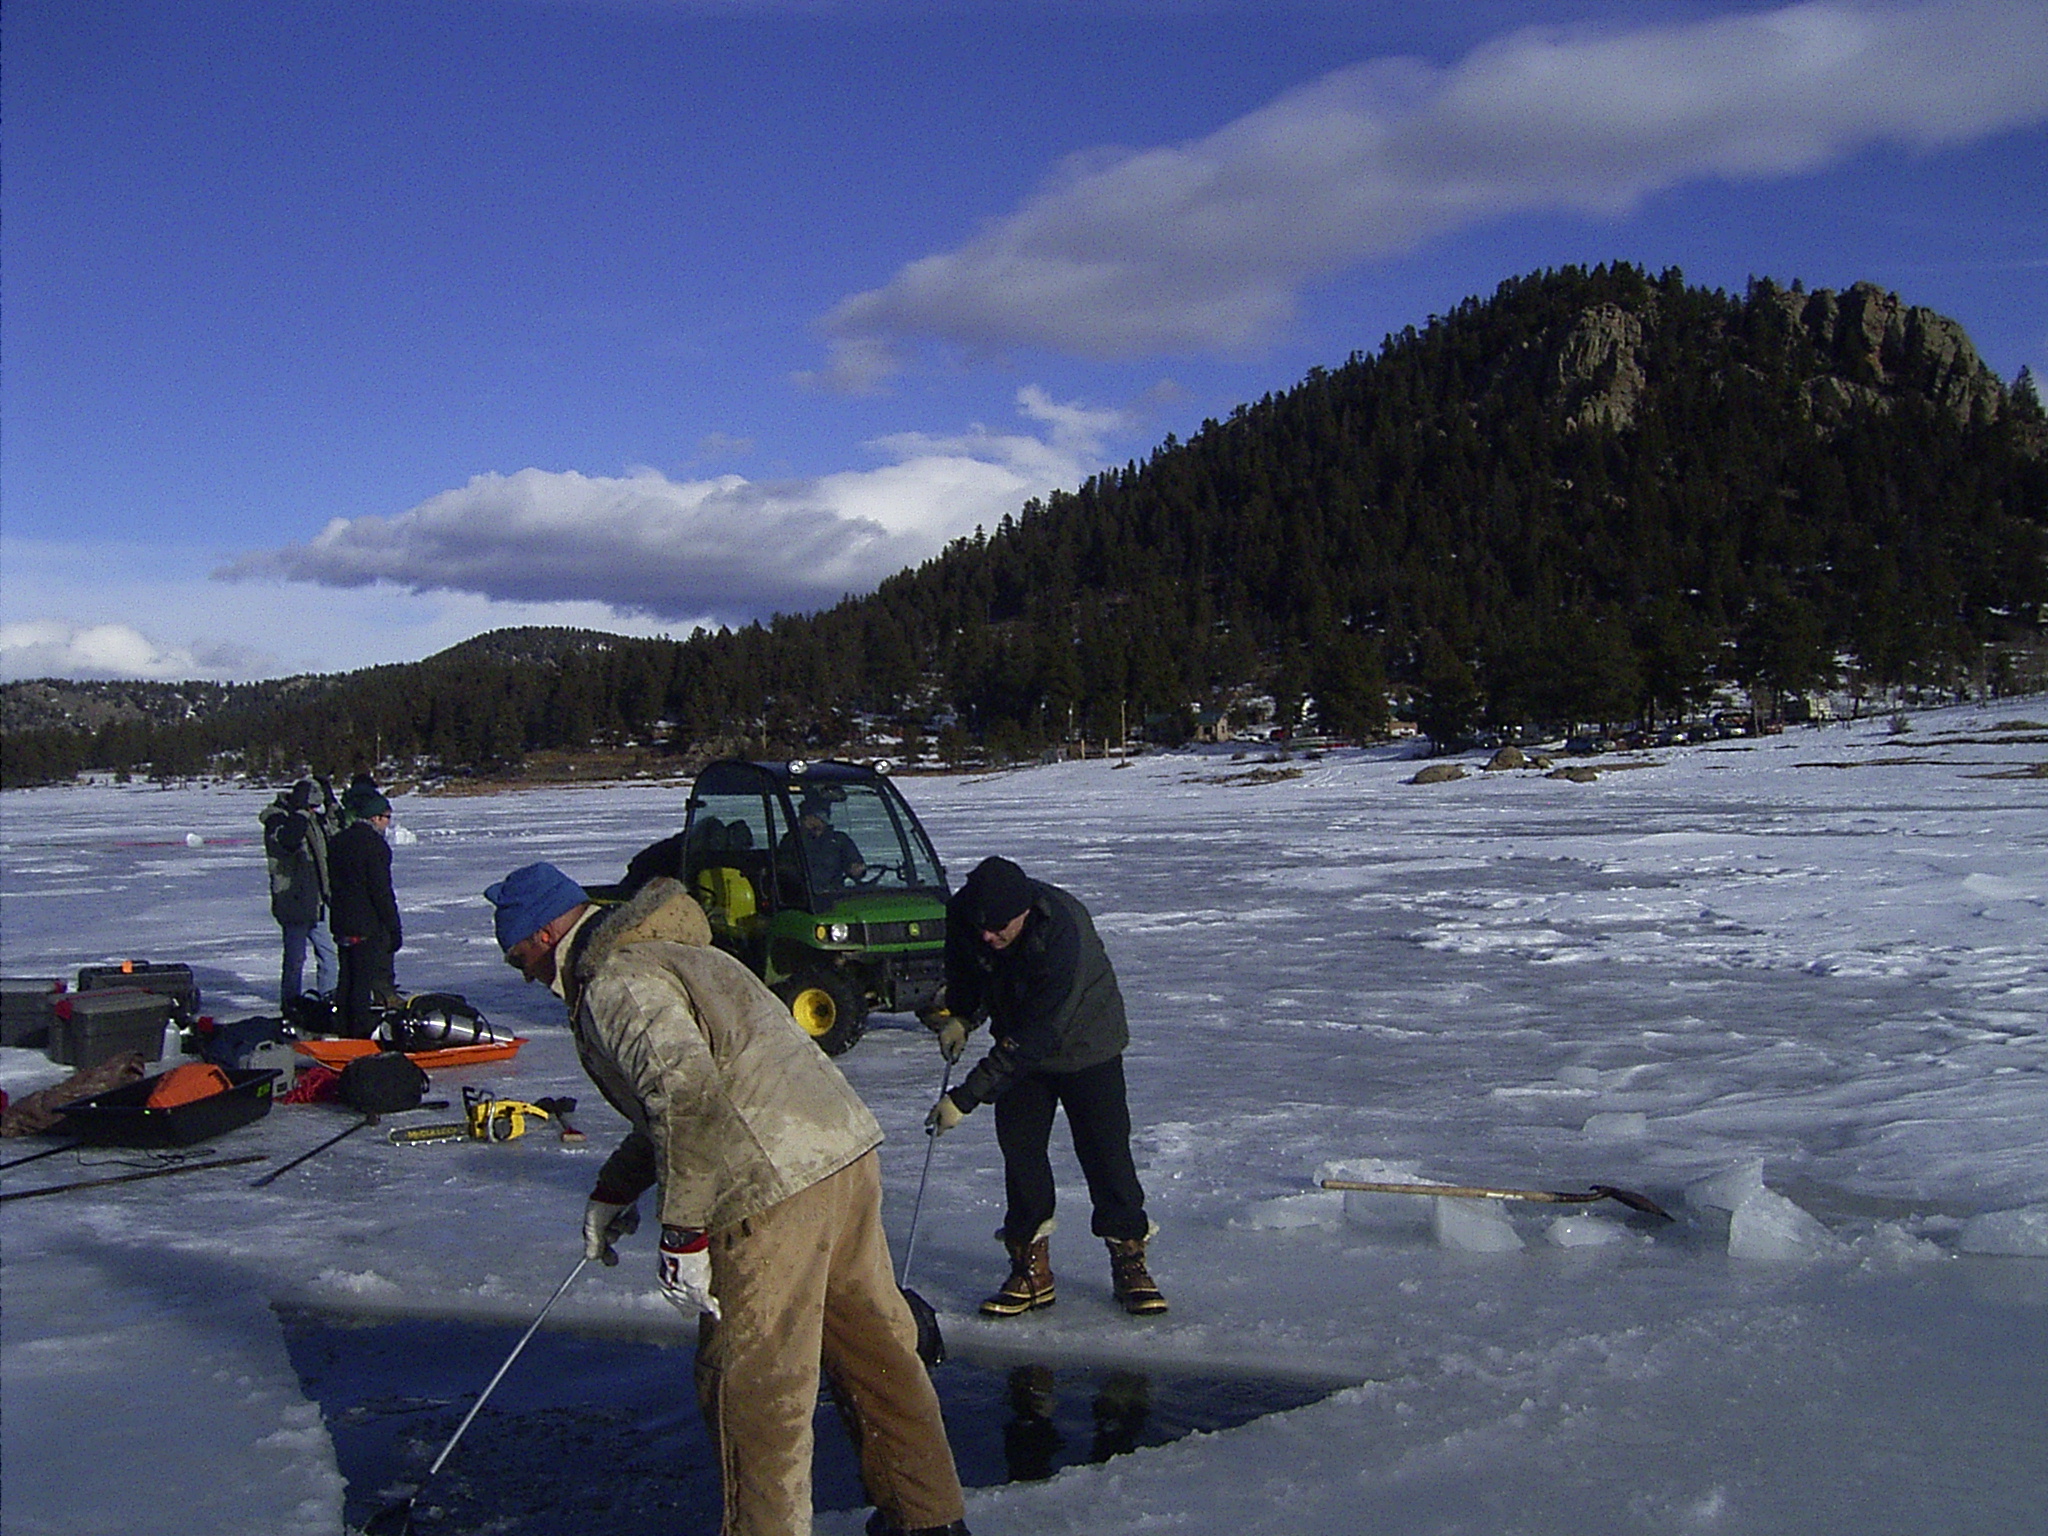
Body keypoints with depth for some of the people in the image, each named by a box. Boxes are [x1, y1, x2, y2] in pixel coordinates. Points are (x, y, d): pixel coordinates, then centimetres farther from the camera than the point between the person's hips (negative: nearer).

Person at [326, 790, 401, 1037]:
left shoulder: (338, 841, 12)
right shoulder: (374, 844, -14)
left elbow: (331, 883, 18)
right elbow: (381, 891, -17)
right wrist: (395, 928, -13)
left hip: (342, 924, 8)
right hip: (370, 927, -8)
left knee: (348, 981, 16)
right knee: (375, 983, -3)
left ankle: (345, 1031, 21)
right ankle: (365, 1035, -3)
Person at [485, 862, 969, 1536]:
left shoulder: (616, 986, -10)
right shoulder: (666, 953, 23)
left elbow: (688, 1095, -25)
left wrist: (683, 1232, -18)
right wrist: (614, 1188, 35)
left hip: (778, 1191, -10)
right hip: (847, 1152, 10)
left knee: (752, 1382, 5)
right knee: (875, 1347, 21)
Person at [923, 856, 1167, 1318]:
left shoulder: (1061, 934, -39)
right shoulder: (962, 916, -21)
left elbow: (1034, 1037, -37)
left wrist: (966, 1097, -36)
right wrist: (959, 1015, -9)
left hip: (1085, 1046, -4)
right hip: (1017, 1043, 5)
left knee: (1106, 1151, -4)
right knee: (1020, 1150, -1)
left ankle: (1129, 1261, 11)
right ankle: (1031, 1267, 9)